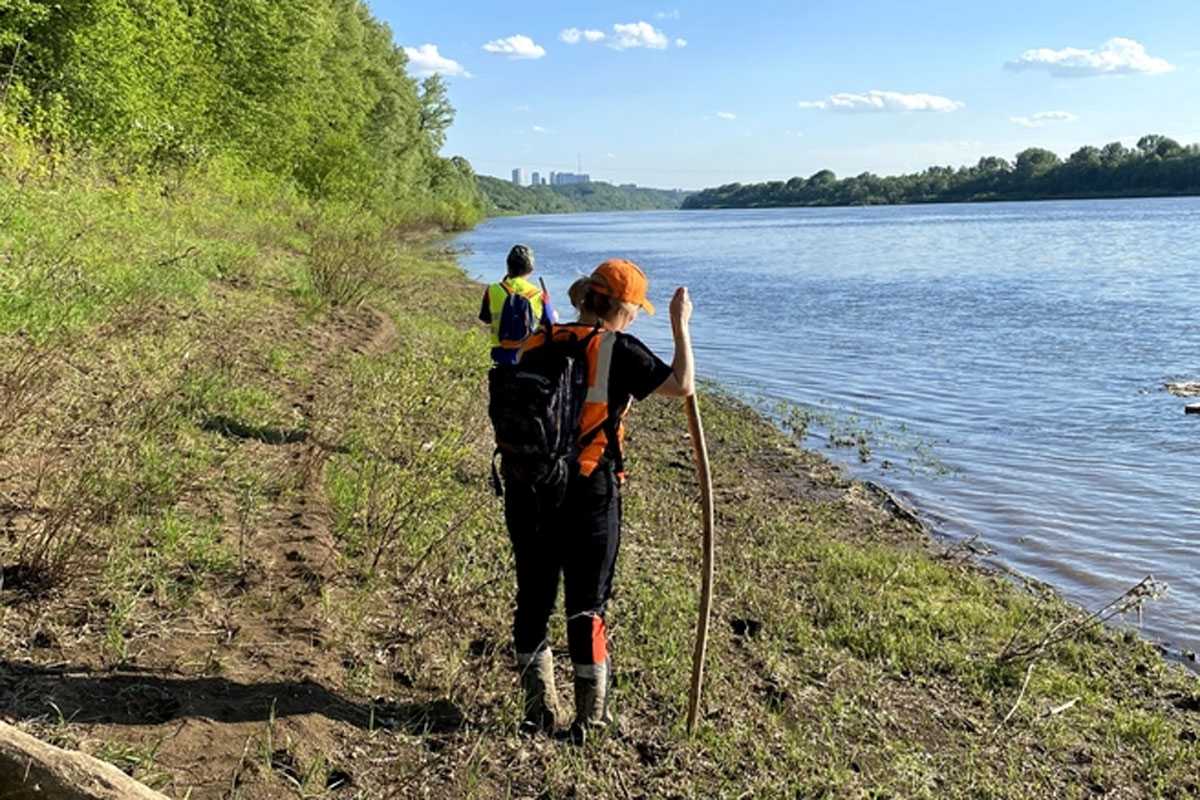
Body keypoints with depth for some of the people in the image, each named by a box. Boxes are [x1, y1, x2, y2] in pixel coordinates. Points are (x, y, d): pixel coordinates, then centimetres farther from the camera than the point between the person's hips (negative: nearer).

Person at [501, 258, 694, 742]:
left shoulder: (536, 346, 6)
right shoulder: (617, 350, -9)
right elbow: (682, 386, -6)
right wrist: (681, 325, 5)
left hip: (527, 489, 4)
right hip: (587, 492, -4)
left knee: (534, 597, 16)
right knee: (586, 606, 9)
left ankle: (540, 710, 26)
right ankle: (590, 718, 20)